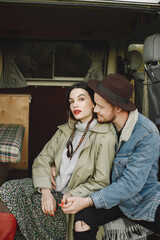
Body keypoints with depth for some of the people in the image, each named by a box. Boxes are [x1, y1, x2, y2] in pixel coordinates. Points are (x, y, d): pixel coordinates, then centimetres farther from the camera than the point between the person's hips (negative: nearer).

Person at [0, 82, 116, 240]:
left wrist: (71, 195, -20)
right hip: (52, 188, 6)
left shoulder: (105, 138, -11)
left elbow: (100, 183, -11)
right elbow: (42, 159, 3)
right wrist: (46, 191, -13)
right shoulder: (66, 130, 10)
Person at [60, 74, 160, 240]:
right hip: (113, 195, 3)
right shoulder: (103, 124, -6)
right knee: (82, 220, -24)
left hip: (145, 200, -3)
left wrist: (88, 201, -29)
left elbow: (131, 183, -25)